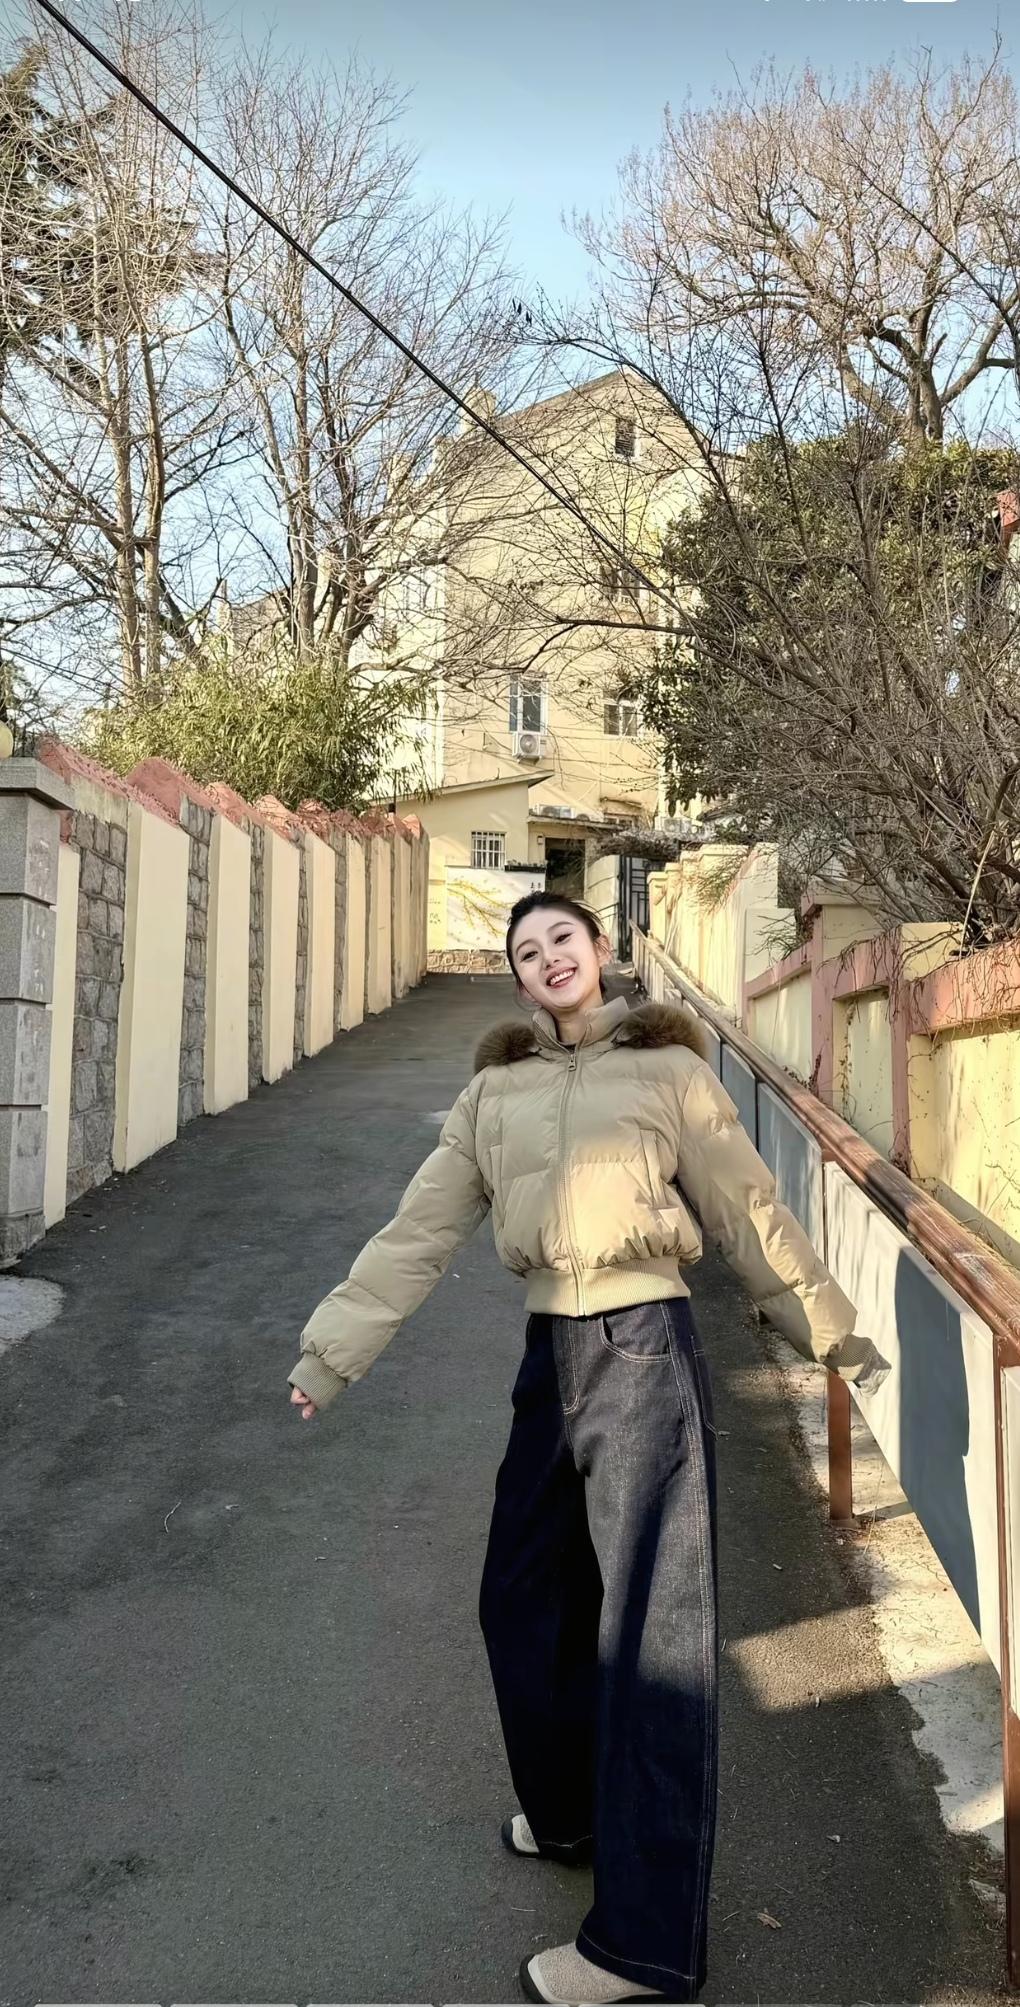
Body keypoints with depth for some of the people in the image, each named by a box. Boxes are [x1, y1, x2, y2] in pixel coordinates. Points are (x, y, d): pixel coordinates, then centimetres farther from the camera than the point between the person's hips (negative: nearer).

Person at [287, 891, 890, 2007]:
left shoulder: (667, 1070, -1)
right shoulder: (494, 1091, 9)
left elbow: (749, 1214, 4)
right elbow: (420, 1232, 7)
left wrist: (831, 1334, 8)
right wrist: (332, 1351, 3)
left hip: (646, 1351, -5)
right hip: (550, 1356, 5)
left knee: (651, 1624, 0)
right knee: (524, 1601, 16)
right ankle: (573, 1814, 41)